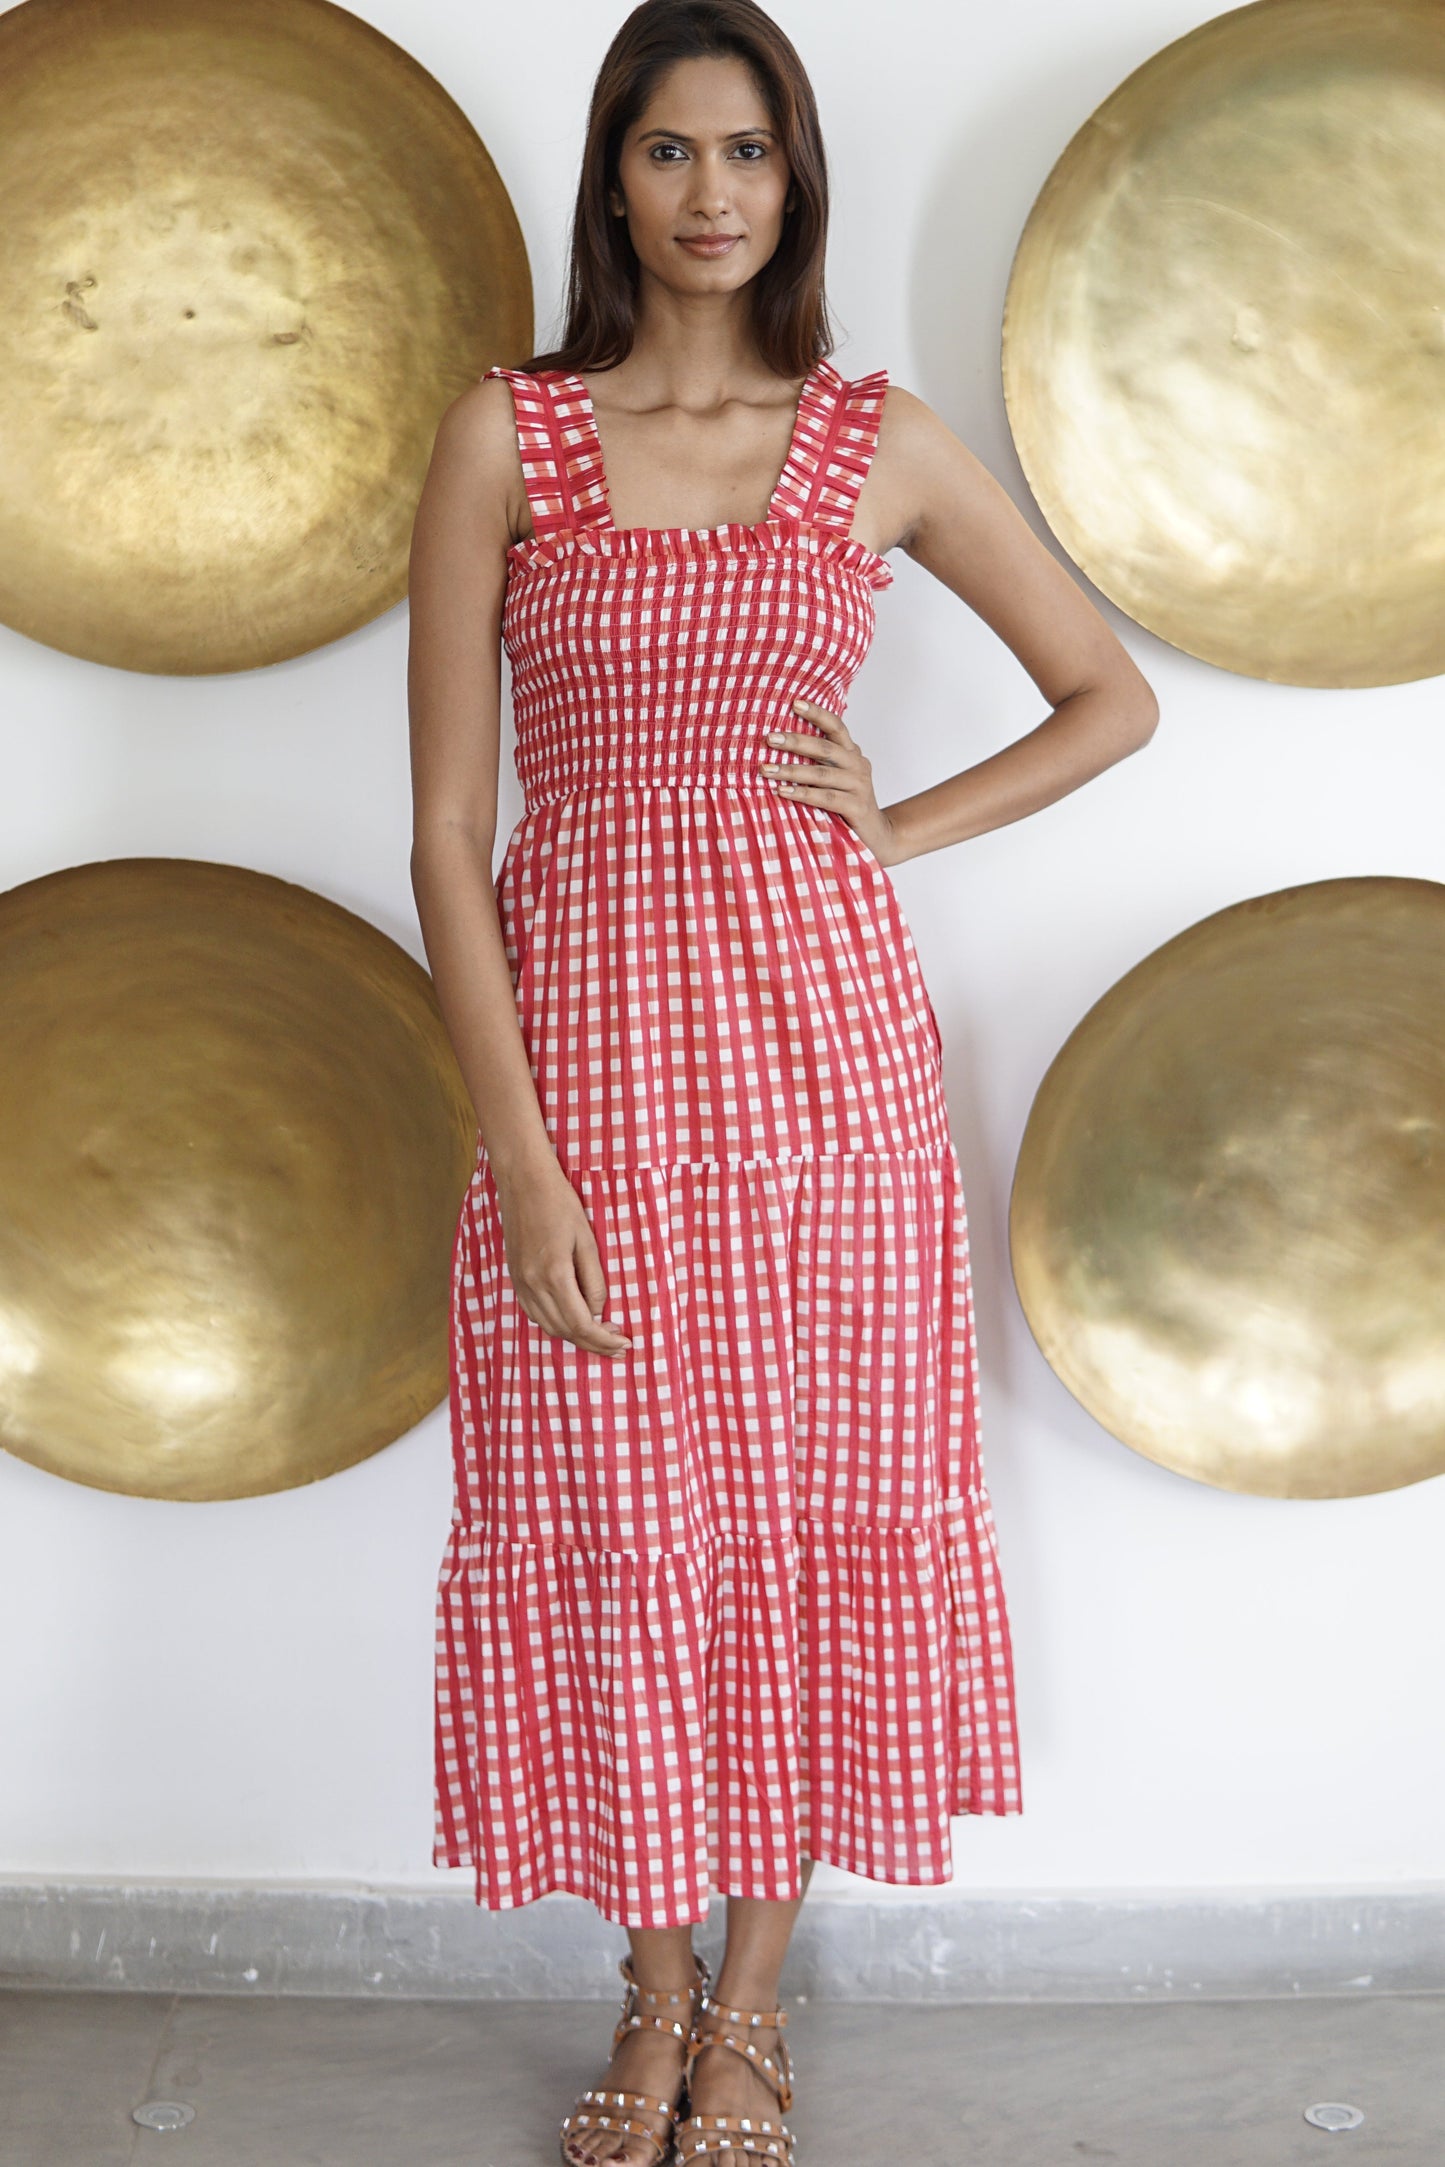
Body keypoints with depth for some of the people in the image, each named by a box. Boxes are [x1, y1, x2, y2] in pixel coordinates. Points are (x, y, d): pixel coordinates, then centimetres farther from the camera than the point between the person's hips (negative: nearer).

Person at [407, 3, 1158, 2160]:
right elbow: (447, 830, -4)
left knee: (816, 1510, 8)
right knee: (614, 1532, 7)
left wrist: (902, 823, 0)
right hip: (587, 1036, -1)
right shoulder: (504, 438, 0)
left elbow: (1113, 698, 14)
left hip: (823, 1033, 1)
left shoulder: (885, 446, 4)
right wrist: (517, 1150, -10)